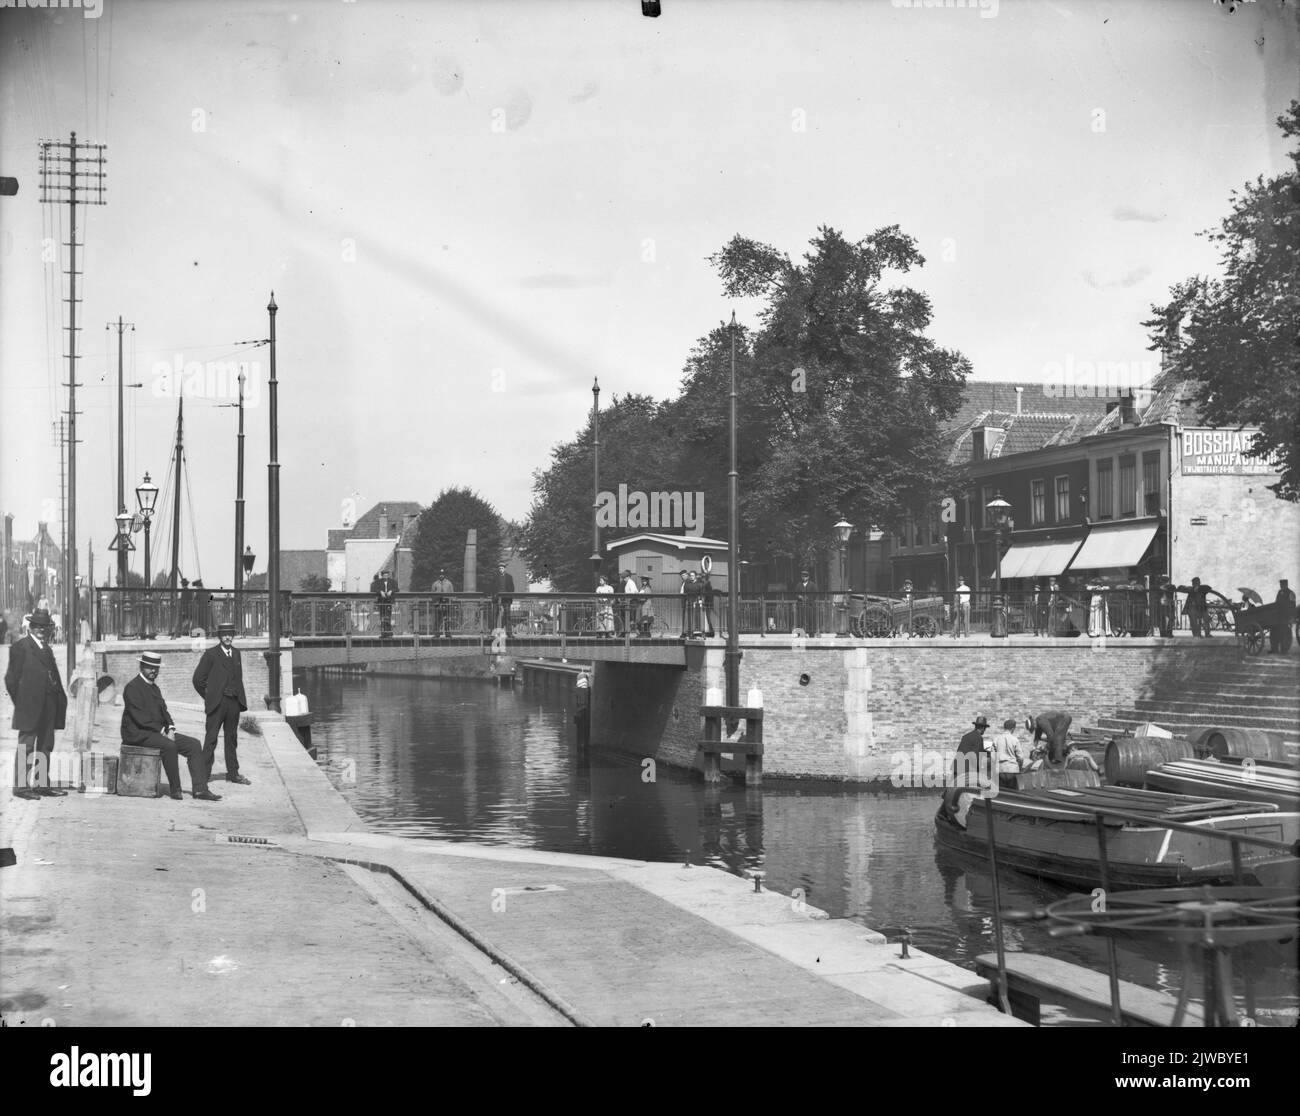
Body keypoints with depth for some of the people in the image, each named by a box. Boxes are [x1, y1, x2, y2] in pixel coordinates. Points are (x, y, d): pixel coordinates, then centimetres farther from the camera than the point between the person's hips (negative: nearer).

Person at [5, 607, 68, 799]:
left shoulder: (47, 649, 18)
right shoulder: (20, 647, -5)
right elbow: (11, 679, -6)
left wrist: (60, 700, 6)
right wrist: (21, 703, -5)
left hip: (48, 709, 7)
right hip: (30, 708, -7)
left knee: (46, 747, 10)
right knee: (26, 746, -4)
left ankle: (42, 785, 16)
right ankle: (20, 786, 1)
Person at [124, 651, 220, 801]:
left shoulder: (154, 688, 20)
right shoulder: (133, 687, -9)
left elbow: (163, 711, 18)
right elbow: (139, 717, -18)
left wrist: (170, 729, -2)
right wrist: (162, 731, -19)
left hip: (159, 732, 9)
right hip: (138, 734, -9)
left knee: (194, 744, -5)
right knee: (169, 746, -35)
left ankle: (200, 789, -12)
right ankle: (175, 789, -23)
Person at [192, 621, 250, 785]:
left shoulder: (236, 653, 13)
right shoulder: (210, 654, -4)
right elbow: (198, 679, -3)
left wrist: (239, 696, 12)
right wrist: (208, 697, 2)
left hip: (234, 702, 5)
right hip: (217, 703, -5)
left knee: (232, 738, 11)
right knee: (211, 739, -4)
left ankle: (233, 773, 16)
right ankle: (205, 773, -1)